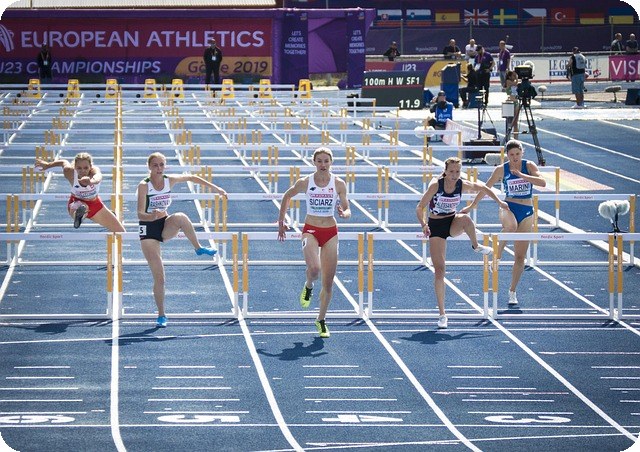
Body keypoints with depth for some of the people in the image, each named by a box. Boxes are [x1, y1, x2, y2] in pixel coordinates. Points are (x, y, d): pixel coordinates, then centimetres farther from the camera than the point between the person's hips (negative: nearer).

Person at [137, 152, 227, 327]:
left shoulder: (170, 180, -4)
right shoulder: (144, 186, -17)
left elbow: (192, 178, 13)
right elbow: (140, 214, -23)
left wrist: (216, 188, 14)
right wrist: (152, 216, -45)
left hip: (165, 226, 3)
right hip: (148, 230, -3)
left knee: (181, 217, -35)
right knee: (159, 276, -7)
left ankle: (198, 248, -13)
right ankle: (161, 315, 8)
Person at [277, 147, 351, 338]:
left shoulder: (339, 184, -5)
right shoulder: (304, 182, -7)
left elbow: (347, 211, -3)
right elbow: (287, 196, 10)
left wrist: (344, 213, -27)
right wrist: (281, 221, 11)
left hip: (331, 232, 2)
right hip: (311, 230, -2)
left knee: (328, 282, 4)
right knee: (314, 269, -28)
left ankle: (321, 320, 21)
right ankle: (308, 287, 9)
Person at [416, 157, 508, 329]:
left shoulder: (463, 185, -12)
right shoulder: (435, 185, -21)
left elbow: (483, 187, 8)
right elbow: (419, 208, -19)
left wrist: (499, 202, 10)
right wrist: (423, 225, -35)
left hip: (453, 223, 2)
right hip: (436, 226, -2)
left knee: (465, 218, -37)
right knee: (439, 270, -9)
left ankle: (476, 246, -6)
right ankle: (442, 314, 0)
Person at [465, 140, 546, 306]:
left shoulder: (529, 166, -3)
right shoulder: (501, 169, -3)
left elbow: (543, 182, -18)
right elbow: (486, 188, 5)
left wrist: (522, 175, -25)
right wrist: (471, 206, 5)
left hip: (527, 212, 2)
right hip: (508, 207, -2)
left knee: (520, 256, 4)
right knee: (511, 226, -42)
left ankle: (512, 291, 17)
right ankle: (498, 255, -23)